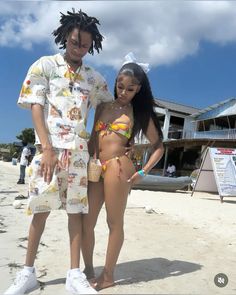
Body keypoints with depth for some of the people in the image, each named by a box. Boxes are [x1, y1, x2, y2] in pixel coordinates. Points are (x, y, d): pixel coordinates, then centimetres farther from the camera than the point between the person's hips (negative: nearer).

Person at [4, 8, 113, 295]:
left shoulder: (94, 77, 13)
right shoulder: (44, 65, 5)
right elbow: (35, 108, -4)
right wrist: (47, 148, -14)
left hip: (80, 151, 3)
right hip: (49, 148, -3)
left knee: (76, 209, 3)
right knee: (40, 208, 0)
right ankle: (28, 272, 16)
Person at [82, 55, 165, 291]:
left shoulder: (139, 113, 5)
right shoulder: (103, 107, 15)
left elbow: (158, 147, 7)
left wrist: (142, 172, -2)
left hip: (118, 167, -5)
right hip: (96, 169, 5)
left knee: (114, 223, 3)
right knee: (85, 222, 5)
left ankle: (108, 276, 19)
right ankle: (88, 270, 23)